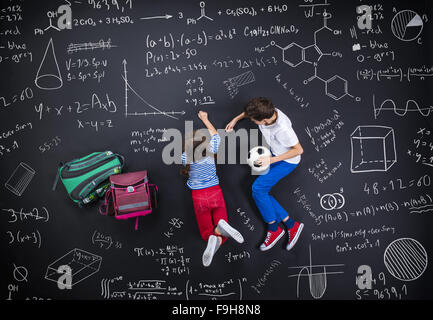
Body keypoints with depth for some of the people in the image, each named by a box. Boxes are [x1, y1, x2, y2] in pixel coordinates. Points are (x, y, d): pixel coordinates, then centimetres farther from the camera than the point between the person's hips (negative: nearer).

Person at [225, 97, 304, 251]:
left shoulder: (283, 129, -38)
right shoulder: (266, 111, -18)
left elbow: (299, 150, -25)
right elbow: (250, 111, 8)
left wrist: (271, 160, -27)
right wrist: (236, 119, 10)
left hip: (288, 160, -8)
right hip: (274, 154, 8)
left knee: (258, 188, -17)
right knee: (261, 193, 0)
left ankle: (274, 228, 3)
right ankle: (291, 225, 8)